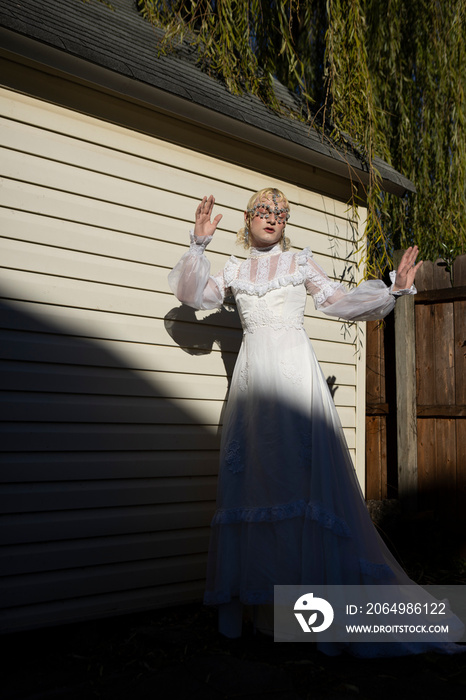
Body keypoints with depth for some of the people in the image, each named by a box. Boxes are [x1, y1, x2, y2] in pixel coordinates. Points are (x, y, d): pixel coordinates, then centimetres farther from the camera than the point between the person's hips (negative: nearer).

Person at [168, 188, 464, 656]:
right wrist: (199, 244, 3)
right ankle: (252, 591, 5)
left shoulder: (300, 262, 14)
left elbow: (339, 301, 13)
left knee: (304, 469, -10)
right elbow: (193, 294, 13)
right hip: (253, 373, 2)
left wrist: (393, 288, 4)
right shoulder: (235, 270, 18)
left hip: (294, 373, -1)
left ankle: (313, 580, -3)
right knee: (250, 473, -3)